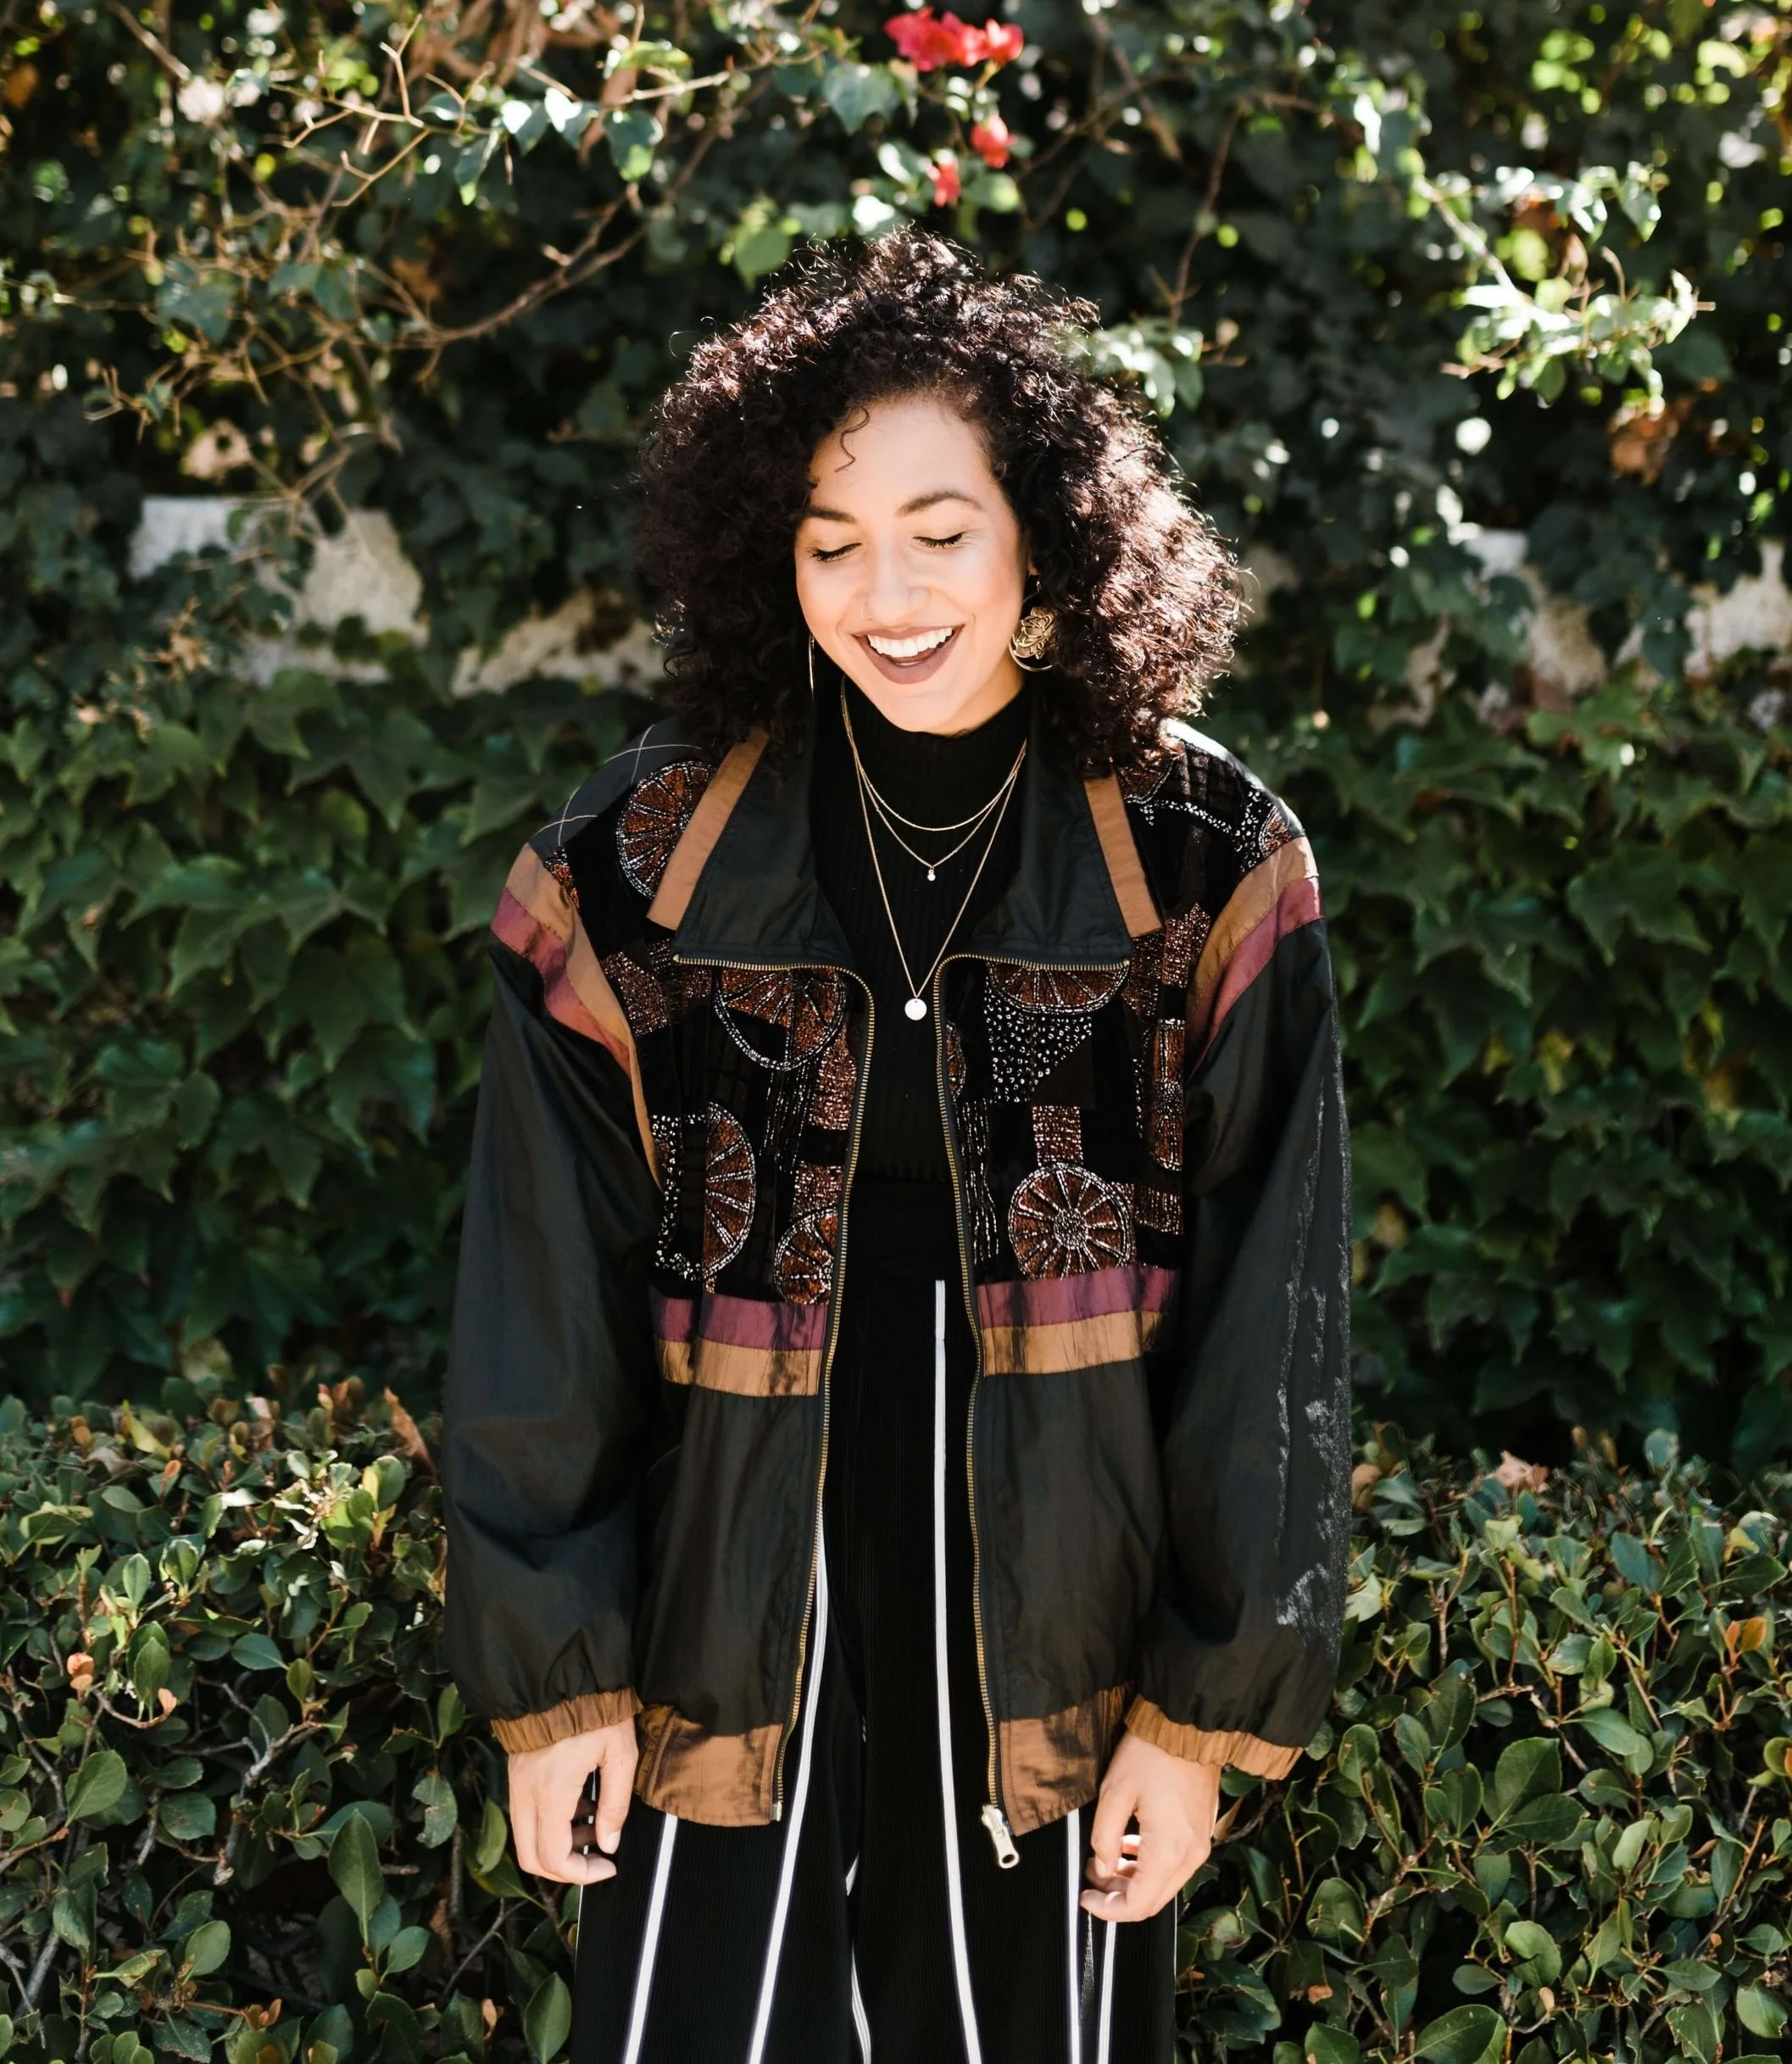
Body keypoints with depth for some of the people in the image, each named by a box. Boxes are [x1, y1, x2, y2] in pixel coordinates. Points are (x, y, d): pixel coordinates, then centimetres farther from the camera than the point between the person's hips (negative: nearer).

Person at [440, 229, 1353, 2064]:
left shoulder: (1205, 869, -6)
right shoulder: (644, 866, -5)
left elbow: (1267, 1322, -4)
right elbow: (545, 1303, -1)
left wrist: (1213, 1706, -4)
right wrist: (552, 1672, 0)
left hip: (1056, 1649, 0)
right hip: (739, 1638, 0)